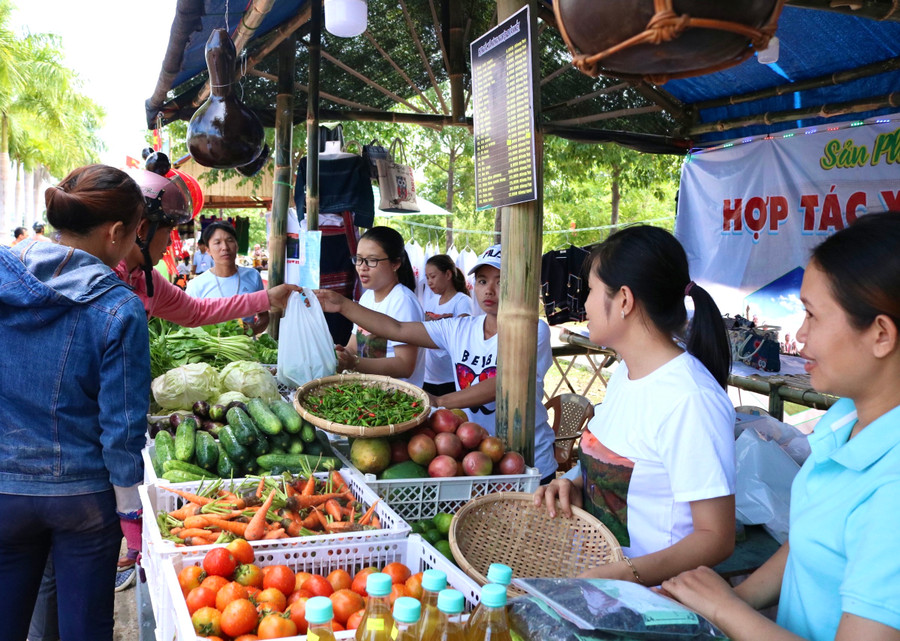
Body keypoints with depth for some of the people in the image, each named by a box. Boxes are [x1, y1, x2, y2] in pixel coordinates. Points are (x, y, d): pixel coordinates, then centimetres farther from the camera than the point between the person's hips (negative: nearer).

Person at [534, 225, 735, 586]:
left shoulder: (690, 398, -20)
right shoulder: (624, 373, 10)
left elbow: (716, 538, -19)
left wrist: (621, 576, -30)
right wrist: (574, 484, 2)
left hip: (650, 597, -8)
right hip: (596, 570, 8)